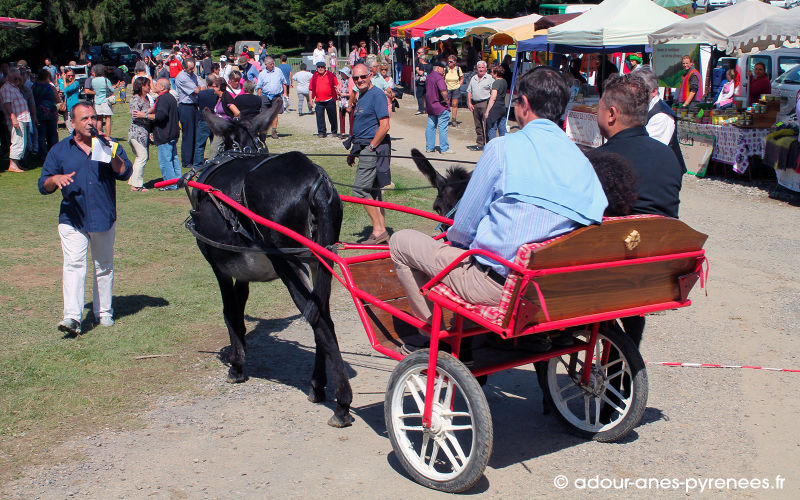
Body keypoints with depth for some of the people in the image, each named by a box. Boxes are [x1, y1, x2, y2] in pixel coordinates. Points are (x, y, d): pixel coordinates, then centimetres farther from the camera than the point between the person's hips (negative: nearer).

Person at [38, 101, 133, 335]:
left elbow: (125, 173, -7)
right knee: (74, 264, -14)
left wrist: (112, 155, -22)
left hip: (104, 218, 1)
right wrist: (54, 179, -16)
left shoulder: (109, 145, 6)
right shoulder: (59, 150, 7)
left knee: (104, 267, 12)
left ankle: (104, 312, 25)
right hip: (72, 219, -1)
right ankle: (72, 316, -19)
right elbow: (43, 186, 6)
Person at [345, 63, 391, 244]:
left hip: (374, 148, -10)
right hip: (365, 148, 10)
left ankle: (378, 230, -5)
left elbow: (384, 126, -19)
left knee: (360, 189, -11)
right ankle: (381, 231, 17)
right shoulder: (361, 96, 17)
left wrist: (371, 148, -17)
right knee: (373, 190, 11)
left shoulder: (377, 95, -12)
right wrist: (354, 151, 20)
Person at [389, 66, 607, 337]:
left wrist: (452, 235, 18)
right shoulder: (581, 160, 2)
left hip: (498, 284, -7)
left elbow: (464, 227, -9)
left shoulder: (503, 147, -13)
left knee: (400, 241, 11)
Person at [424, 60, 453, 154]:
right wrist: (446, 100, -17)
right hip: (441, 107, -9)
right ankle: (444, 149, 0)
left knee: (430, 126, 12)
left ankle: (429, 147, 16)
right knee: (443, 128, -3)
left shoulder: (429, 77, 11)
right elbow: (443, 91, -29)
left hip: (430, 106, 9)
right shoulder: (439, 77, -18)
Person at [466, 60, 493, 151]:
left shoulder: (489, 78, -1)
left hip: (485, 103, -6)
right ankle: (479, 144, 16)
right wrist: (469, 103, 7)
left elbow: (493, 93, -6)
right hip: (475, 104, 6)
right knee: (478, 126, 10)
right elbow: (469, 91, 19)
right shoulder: (473, 78, 17)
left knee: (487, 125, -9)